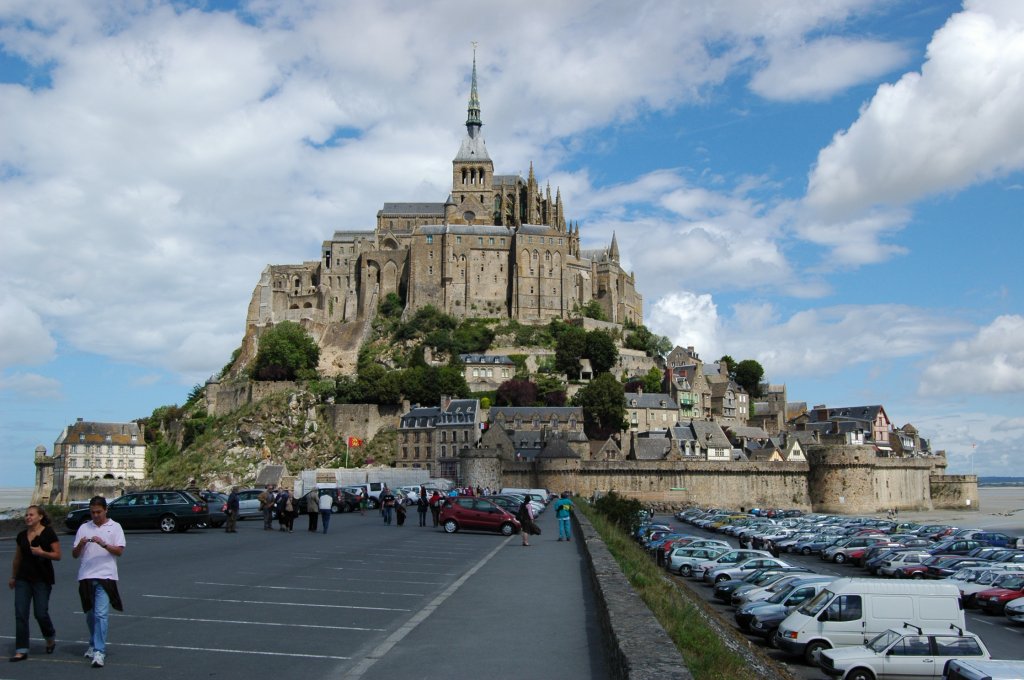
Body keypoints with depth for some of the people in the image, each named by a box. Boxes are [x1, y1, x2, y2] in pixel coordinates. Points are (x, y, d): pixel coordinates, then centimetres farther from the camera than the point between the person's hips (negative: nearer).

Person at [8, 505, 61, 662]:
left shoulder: (48, 533, -7)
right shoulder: (22, 535, 8)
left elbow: (57, 555, -8)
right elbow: (17, 558, 19)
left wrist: (42, 553, -23)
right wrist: (13, 577, 24)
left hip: (42, 579, -5)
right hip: (23, 578, 5)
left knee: (40, 613, -4)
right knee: (20, 614, -1)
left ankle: (50, 638, 25)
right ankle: (21, 650, 3)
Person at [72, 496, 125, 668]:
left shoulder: (114, 527, 3)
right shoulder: (84, 528, 12)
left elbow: (120, 551, -5)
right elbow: (74, 554, 10)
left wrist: (104, 544, -20)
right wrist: (81, 545, -11)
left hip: (105, 576, -4)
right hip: (86, 576, 4)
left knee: (101, 614, -14)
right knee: (90, 614, 16)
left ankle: (99, 652, -15)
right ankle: (93, 644, 36)